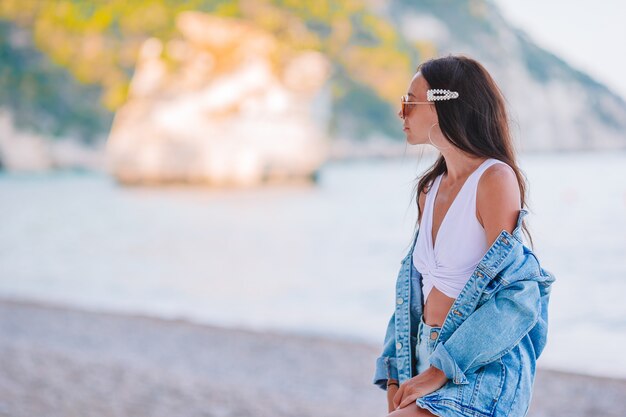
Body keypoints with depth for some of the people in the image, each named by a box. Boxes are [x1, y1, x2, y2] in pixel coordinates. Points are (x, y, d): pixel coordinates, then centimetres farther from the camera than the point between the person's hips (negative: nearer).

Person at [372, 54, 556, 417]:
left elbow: (517, 299, -17)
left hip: (482, 373, -7)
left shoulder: (495, 179, -11)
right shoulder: (431, 189, 12)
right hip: (430, 360, 7)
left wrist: (437, 372, -18)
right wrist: (395, 376, 4)